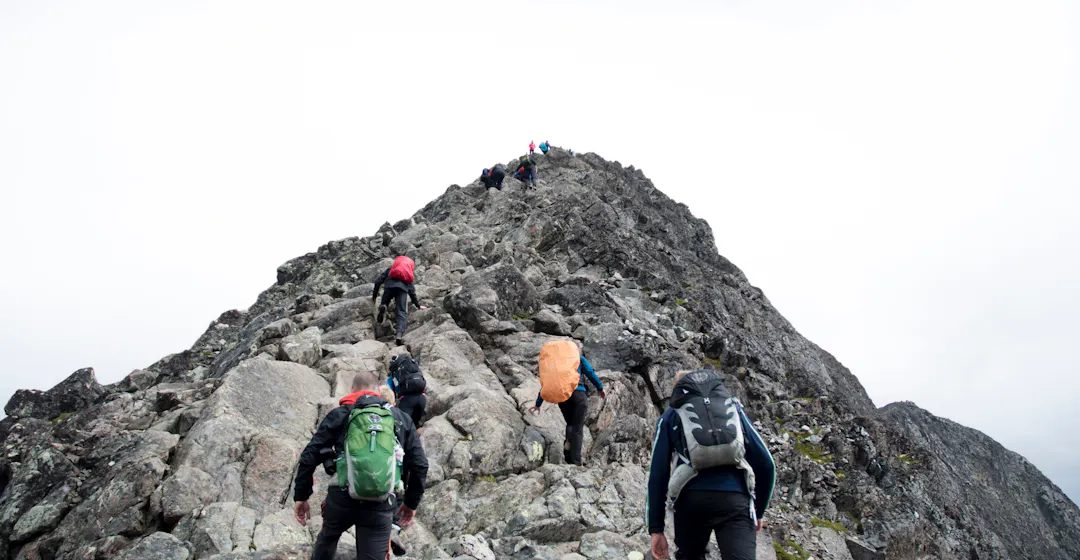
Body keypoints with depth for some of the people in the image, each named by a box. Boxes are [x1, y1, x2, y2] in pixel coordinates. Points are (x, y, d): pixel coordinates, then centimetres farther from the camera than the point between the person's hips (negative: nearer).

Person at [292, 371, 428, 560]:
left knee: (327, 538, 31)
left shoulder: (339, 415, 9)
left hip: (341, 498, 0)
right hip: (381, 505, 0)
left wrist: (301, 496, 10)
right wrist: (411, 502, 19)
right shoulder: (402, 419, 13)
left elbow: (309, 456, 3)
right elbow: (420, 465, 9)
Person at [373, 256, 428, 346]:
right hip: (403, 288, 0)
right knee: (402, 313, -6)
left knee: (384, 303, 21)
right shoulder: (409, 275, 38)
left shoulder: (390, 269, 35)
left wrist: (374, 295, 29)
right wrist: (418, 305, 46)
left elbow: (378, 281, 23)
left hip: (390, 285, 0)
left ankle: (382, 307, -16)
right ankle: (398, 335, -28)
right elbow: (412, 291, 38)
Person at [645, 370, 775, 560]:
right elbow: (766, 464, 17)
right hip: (736, 501, 0)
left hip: (691, 501, 0)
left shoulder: (670, 416, 19)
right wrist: (759, 511, 28)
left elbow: (658, 474, 10)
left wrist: (656, 528, 11)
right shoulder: (734, 407, 23)